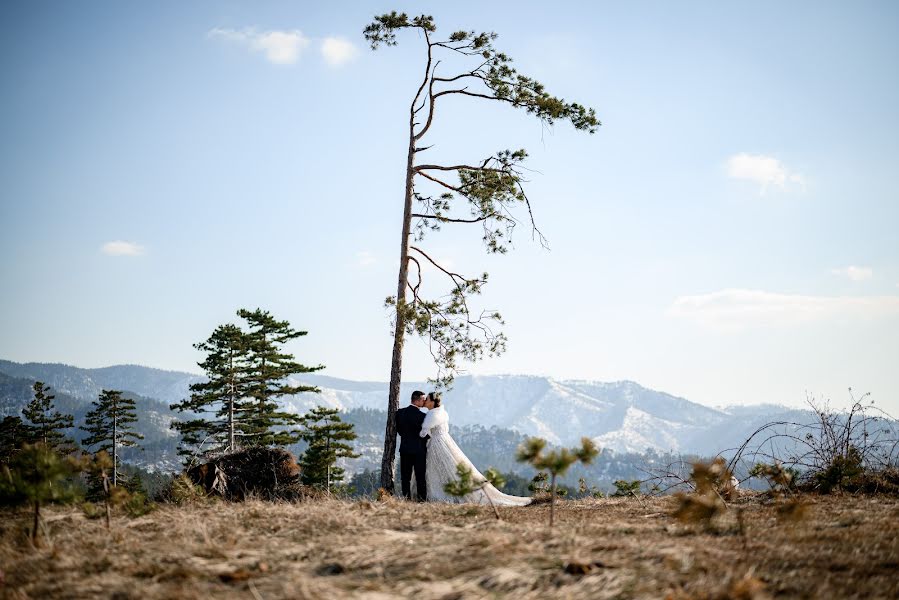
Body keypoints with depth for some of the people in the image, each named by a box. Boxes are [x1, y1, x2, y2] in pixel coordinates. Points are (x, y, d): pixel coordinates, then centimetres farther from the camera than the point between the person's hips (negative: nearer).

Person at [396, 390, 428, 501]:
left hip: (405, 448, 4)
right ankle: (422, 498, 4)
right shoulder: (422, 416, -15)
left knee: (405, 476, 8)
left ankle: (406, 497, 5)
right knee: (420, 476, 4)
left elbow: (398, 429, 8)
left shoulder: (400, 412, -1)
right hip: (419, 449, -4)